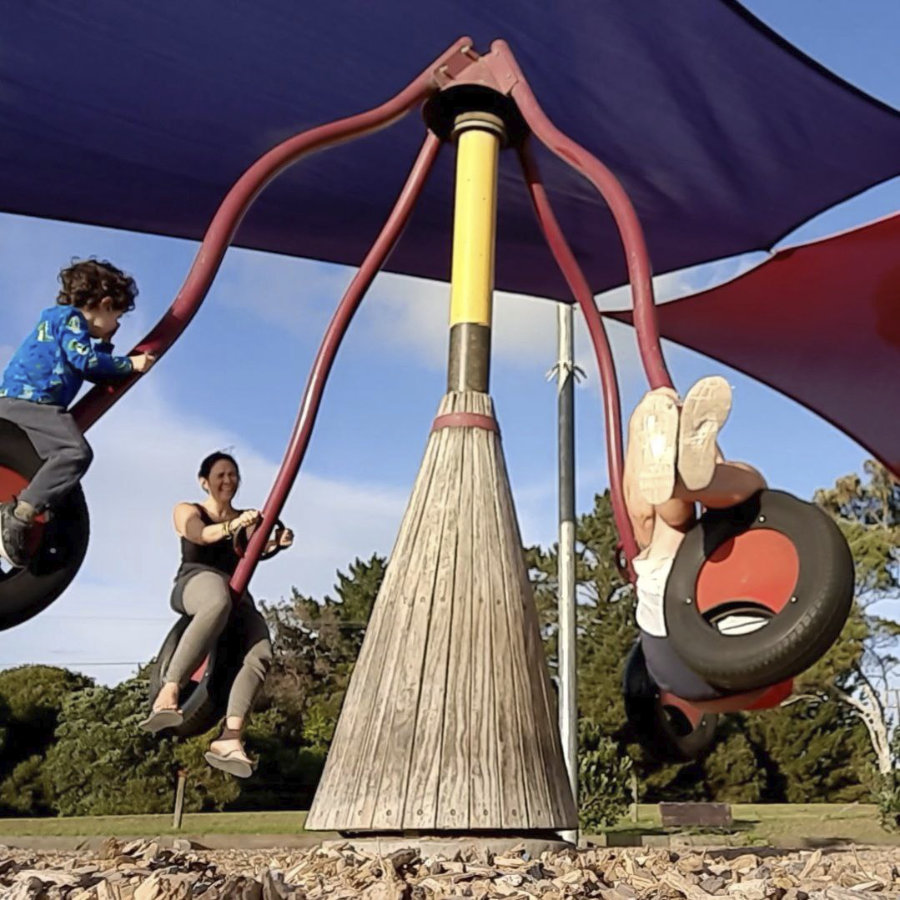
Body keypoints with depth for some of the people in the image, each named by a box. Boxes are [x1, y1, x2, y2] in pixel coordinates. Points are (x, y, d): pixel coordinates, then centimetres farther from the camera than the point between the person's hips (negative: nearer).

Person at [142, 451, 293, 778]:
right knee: (219, 600, -42)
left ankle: (229, 738, -40)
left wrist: (277, 543, -20)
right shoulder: (187, 511, 17)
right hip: (195, 582, -4)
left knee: (261, 653, -27)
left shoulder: (246, 518, 27)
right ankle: (168, 693, -55)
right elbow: (200, 534, -8)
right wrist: (231, 526, -29)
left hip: (237, 596, 5)